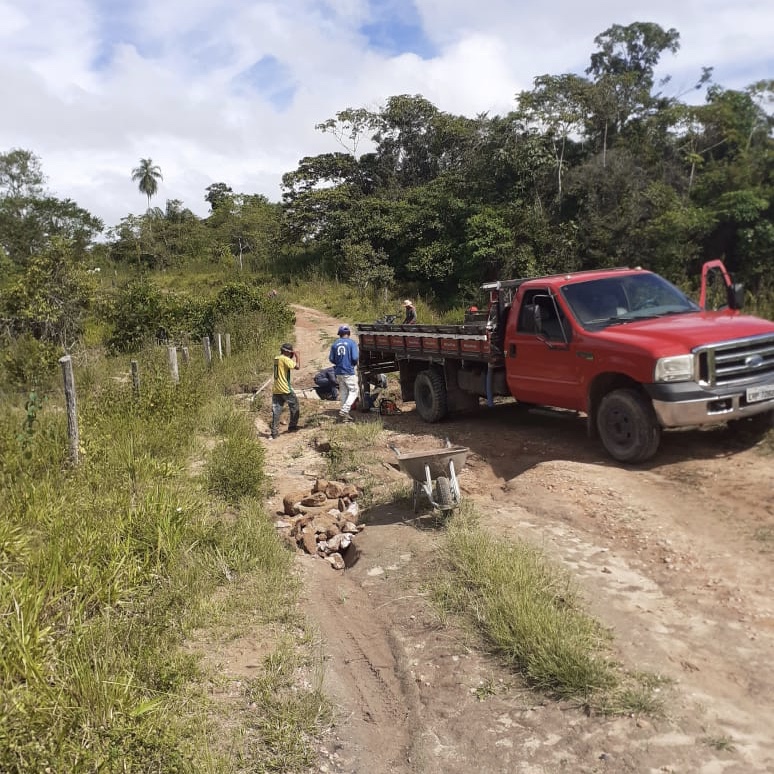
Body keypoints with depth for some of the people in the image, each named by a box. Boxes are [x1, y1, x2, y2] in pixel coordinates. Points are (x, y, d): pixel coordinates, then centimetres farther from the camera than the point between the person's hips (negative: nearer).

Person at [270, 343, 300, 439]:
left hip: (276, 389, 7)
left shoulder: (276, 358, 12)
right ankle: (292, 426, 19)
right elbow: (297, 367, -19)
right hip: (285, 389, -7)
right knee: (294, 406, 14)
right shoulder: (285, 359, -13)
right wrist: (298, 356, -6)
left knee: (276, 411, 4)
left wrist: (293, 357, 18)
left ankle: (274, 432, 1)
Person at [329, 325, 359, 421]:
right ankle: (344, 410, -12)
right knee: (353, 391, 3)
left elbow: (331, 358, 5)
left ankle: (344, 414, 17)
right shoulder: (351, 343, -8)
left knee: (343, 392, 14)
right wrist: (355, 364, 7)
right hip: (349, 372, -5)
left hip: (339, 372, 5)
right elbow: (355, 357, -14)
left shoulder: (335, 344, 4)